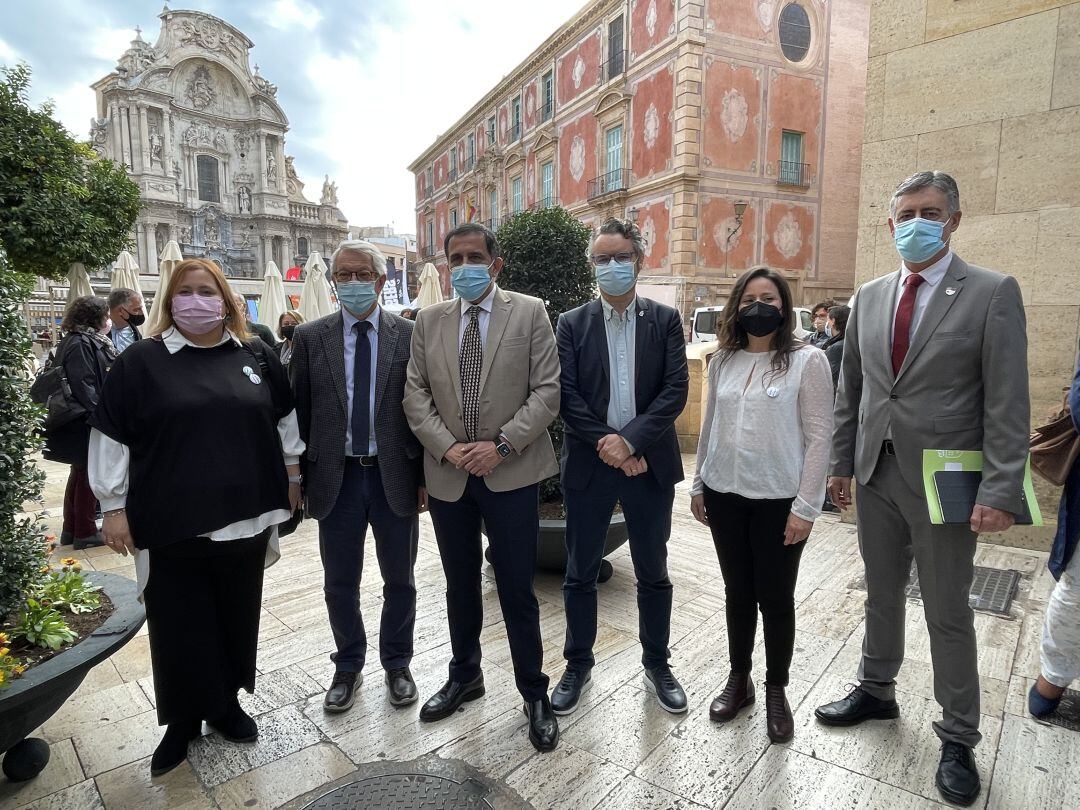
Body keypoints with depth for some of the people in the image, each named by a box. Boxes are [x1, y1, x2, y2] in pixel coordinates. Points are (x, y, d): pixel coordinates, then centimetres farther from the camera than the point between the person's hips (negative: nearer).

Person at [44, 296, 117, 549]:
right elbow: (83, 387, -24)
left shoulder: (90, 342, 13)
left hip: (84, 424, 10)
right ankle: (85, 533, 11)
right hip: (85, 426, -10)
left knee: (79, 475, 17)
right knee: (88, 477, 0)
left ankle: (71, 529, 27)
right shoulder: (80, 345, -17)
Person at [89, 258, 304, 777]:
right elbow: (110, 436, 0)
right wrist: (113, 505, -2)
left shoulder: (256, 358, 6)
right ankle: (182, 721, 29)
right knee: (179, 624, 9)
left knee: (236, 616, 13)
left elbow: (284, 418, 16)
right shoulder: (141, 361, -1)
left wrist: (293, 474, 16)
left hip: (245, 516, 2)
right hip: (172, 523, -2)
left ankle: (225, 704, 34)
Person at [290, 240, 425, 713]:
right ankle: (348, 667, 38)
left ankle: (397, 664, 36)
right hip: (336, 478, 1)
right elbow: (298, 411, 3)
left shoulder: (409, 336, -2)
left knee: (399, 581, 14)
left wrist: (425, 477, -2)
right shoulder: (310, 338, 1)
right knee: (340, 584, 15)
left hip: (395, 477, -1)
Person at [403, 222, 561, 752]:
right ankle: (464, 675, 40)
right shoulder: (429, 321, 7)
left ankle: (534, 693, 24)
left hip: (512, 473, -3)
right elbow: (415, 395, 4)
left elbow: (546, 391, -7)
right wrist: (448, 448, -9)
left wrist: (501, 444, -16)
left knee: (517, 589, 4)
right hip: (448, 475, 4)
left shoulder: (530, 313, -2)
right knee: (460, 585, 18)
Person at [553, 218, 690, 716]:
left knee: (653, 574, 14)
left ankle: (657, 665, 34)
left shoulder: (665, 320, 4)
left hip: (649, 462, 0)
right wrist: (605, 444, -15)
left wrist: (630, 440, -16)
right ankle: (578, 665, 31)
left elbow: (676, 390, -6)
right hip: (588, 464, 0)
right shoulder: (573, 323, 3)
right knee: (580, 574, 11)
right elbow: (567, 395, -5)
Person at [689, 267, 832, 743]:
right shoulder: (722, 360, 6)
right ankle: (738, 679, 33)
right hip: (725, 494, 4)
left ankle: (776, 690, 30)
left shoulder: (807, 360, -7)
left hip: (779, 500, -3)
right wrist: (698, 485, 12)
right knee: (737, 591, 15)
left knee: (775, 598, 9)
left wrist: (806, 507, -12)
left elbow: (819, 436, -9)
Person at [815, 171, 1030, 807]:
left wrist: (1001, 491, -17)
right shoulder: (869, 297, 6)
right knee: (882, 596, 19)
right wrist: (841, 463, 8)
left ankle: (959, 738, 28)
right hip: (876, 476, 4)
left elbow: (1008, 402, -11)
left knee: (949, 615, 9)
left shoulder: (994, 293, -7)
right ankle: (877, 691, 39)